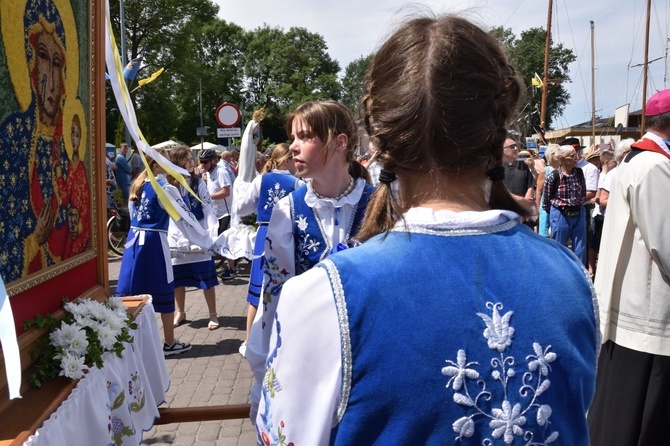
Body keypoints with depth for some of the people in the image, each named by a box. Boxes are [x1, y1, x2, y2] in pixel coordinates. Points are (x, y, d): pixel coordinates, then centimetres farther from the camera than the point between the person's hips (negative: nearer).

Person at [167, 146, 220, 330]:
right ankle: (180, 313, 28)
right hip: (178, 237, 1)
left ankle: (213, 315, 13)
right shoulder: (168, 186, 0)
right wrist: (179, 238, -9)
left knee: (207, 278, 2)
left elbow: (209, 209, -6)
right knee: (177, 278, 11)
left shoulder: (198, 183, -2)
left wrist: (212, 234, -18)